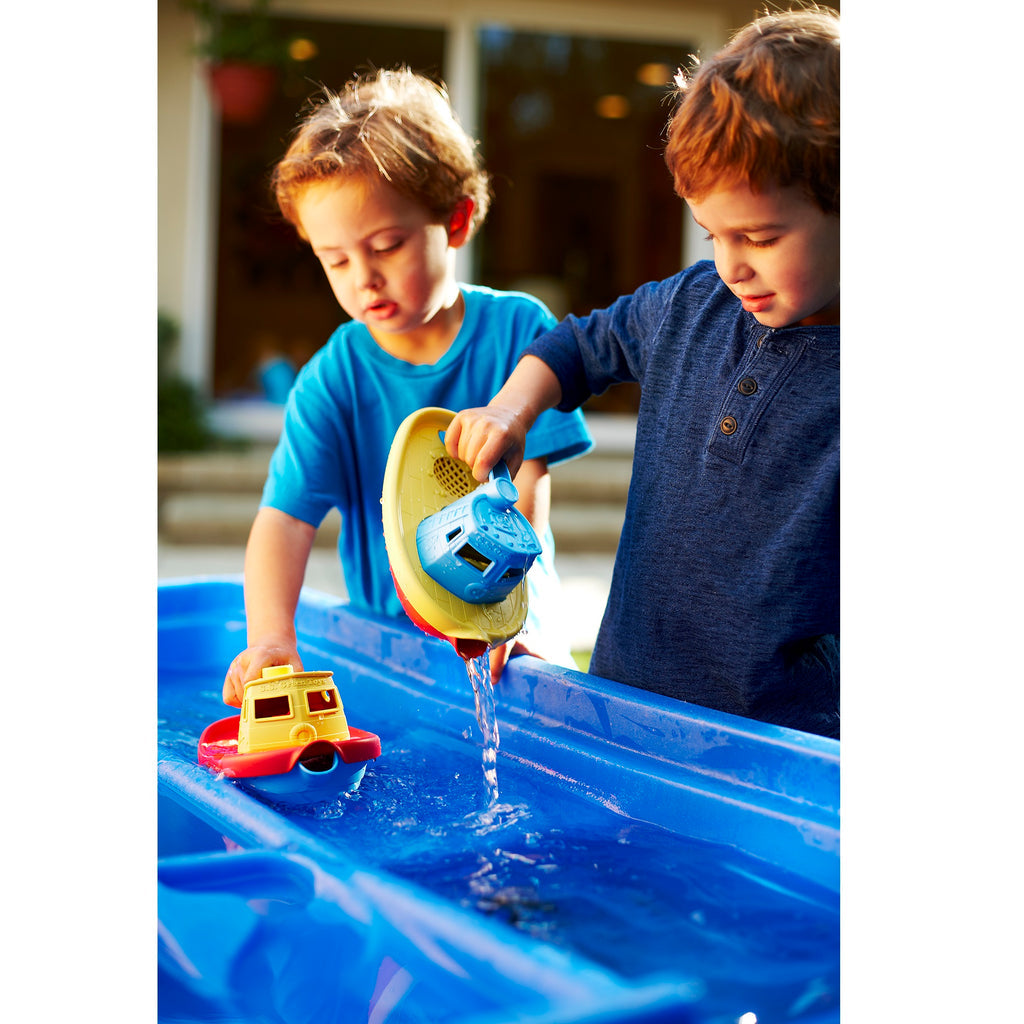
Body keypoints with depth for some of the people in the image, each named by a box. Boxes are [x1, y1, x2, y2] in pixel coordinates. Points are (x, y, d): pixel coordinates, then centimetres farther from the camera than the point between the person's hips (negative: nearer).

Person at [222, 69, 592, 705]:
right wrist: (270, 638, -29)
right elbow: (284, 516, -13)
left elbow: (528, 491, -6)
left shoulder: (518, 329, -3)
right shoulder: (332, 378, -4)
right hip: (384, 642, 1)